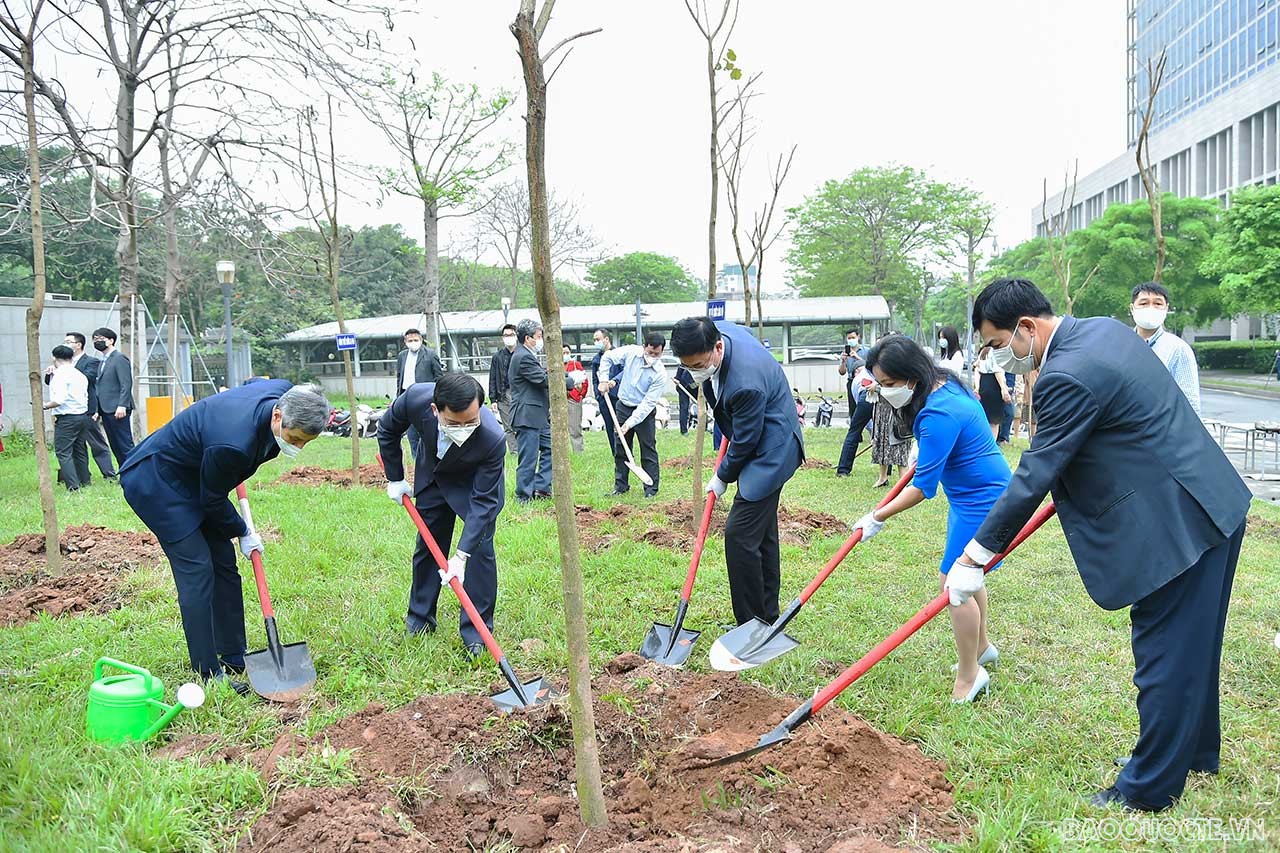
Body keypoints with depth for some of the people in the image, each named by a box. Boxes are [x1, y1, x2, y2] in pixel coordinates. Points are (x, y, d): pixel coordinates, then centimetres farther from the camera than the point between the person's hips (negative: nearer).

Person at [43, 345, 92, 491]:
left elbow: (59, 400, -21)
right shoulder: (80, 375, 11)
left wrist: (45, 406, -4)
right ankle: (85, 481, 24)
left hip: (67, 418, -8)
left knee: (63, 452, -5)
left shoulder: (59, 375, -13)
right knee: (79, 450, 17)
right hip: (83, 415, 8)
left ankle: (73, 486, -13)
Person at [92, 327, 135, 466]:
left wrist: (122, 406, -22)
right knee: (115, 446, 9)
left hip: (117, 411, -9)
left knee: (125, 445, -9)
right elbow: (101, 388, 21)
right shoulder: (102, 362, 21)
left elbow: (126, 384, -15)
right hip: (106, 411, 9)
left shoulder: (119, 358, -6)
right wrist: (98, 410, 15)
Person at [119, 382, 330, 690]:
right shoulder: (233, 444, -39)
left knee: (224, 564, 9)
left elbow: (254, 384, 10)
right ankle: (208, 674, -3)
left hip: (189, 478, 9)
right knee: (196, 569, -12)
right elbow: (213, 501, -19)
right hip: (153, 482, -9)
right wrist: (243, 532, -2)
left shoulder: (283, 392, -18)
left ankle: (234, 659, 19)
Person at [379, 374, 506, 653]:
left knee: (479, 548, -12)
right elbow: (387, 430, -12)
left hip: (475, 482, -3)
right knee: (427, 546, 13)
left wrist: (461, 555, -37)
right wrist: (395, 479, -4)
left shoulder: (493, 439, -43)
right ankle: (419, 619, 31)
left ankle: (476, 632, 2)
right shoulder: (416, 398, -37)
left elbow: (483, 500, -33)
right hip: (432, 476, 3)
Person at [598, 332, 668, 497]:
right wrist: (604, 379, -9)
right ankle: (620, 486, 20)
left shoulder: (660, 374, -21)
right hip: (623, 407, 4)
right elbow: (608, 357, 3)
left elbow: (648, 403, -22)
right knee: (621, 449, 9)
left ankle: (651, 488, 7)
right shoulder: (632, 352, -12)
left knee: (648, 450, -1)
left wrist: (630, 423, -26)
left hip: (644, 412, -4)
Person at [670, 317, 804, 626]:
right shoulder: (718, 331, -9)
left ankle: (751, 624, 0)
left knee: (740, 534, -12)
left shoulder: (746, 384, -34)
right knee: (762, 535, 17)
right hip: (766, 451, 10)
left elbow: (745, 441, -21)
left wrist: (722, 478, -6)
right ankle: (768, 615, 30)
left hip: (769, 452, -10)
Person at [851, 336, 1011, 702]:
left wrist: (878, 517, -20)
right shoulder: (944, 384, 0)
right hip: (971, 494, 11)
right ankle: (981, 647, 41)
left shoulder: (939, 414, -30)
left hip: (980, 500, -11)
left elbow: (923, 486, -27)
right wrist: (922, 454, 17)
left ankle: (969, 675, 9)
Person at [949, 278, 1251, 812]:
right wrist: (1075, 479, 18)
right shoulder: (1106, 328, 6)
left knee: (1163, 654, 2)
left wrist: (975, 557, -15)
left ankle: (1149, 787, 17)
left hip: (1177, 526, -10)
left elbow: (1034, 477, -22)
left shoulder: (1067, 377, -24)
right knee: (1191, 645, 24)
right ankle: (1196, 751, 42)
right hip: (1215, 505, 10)